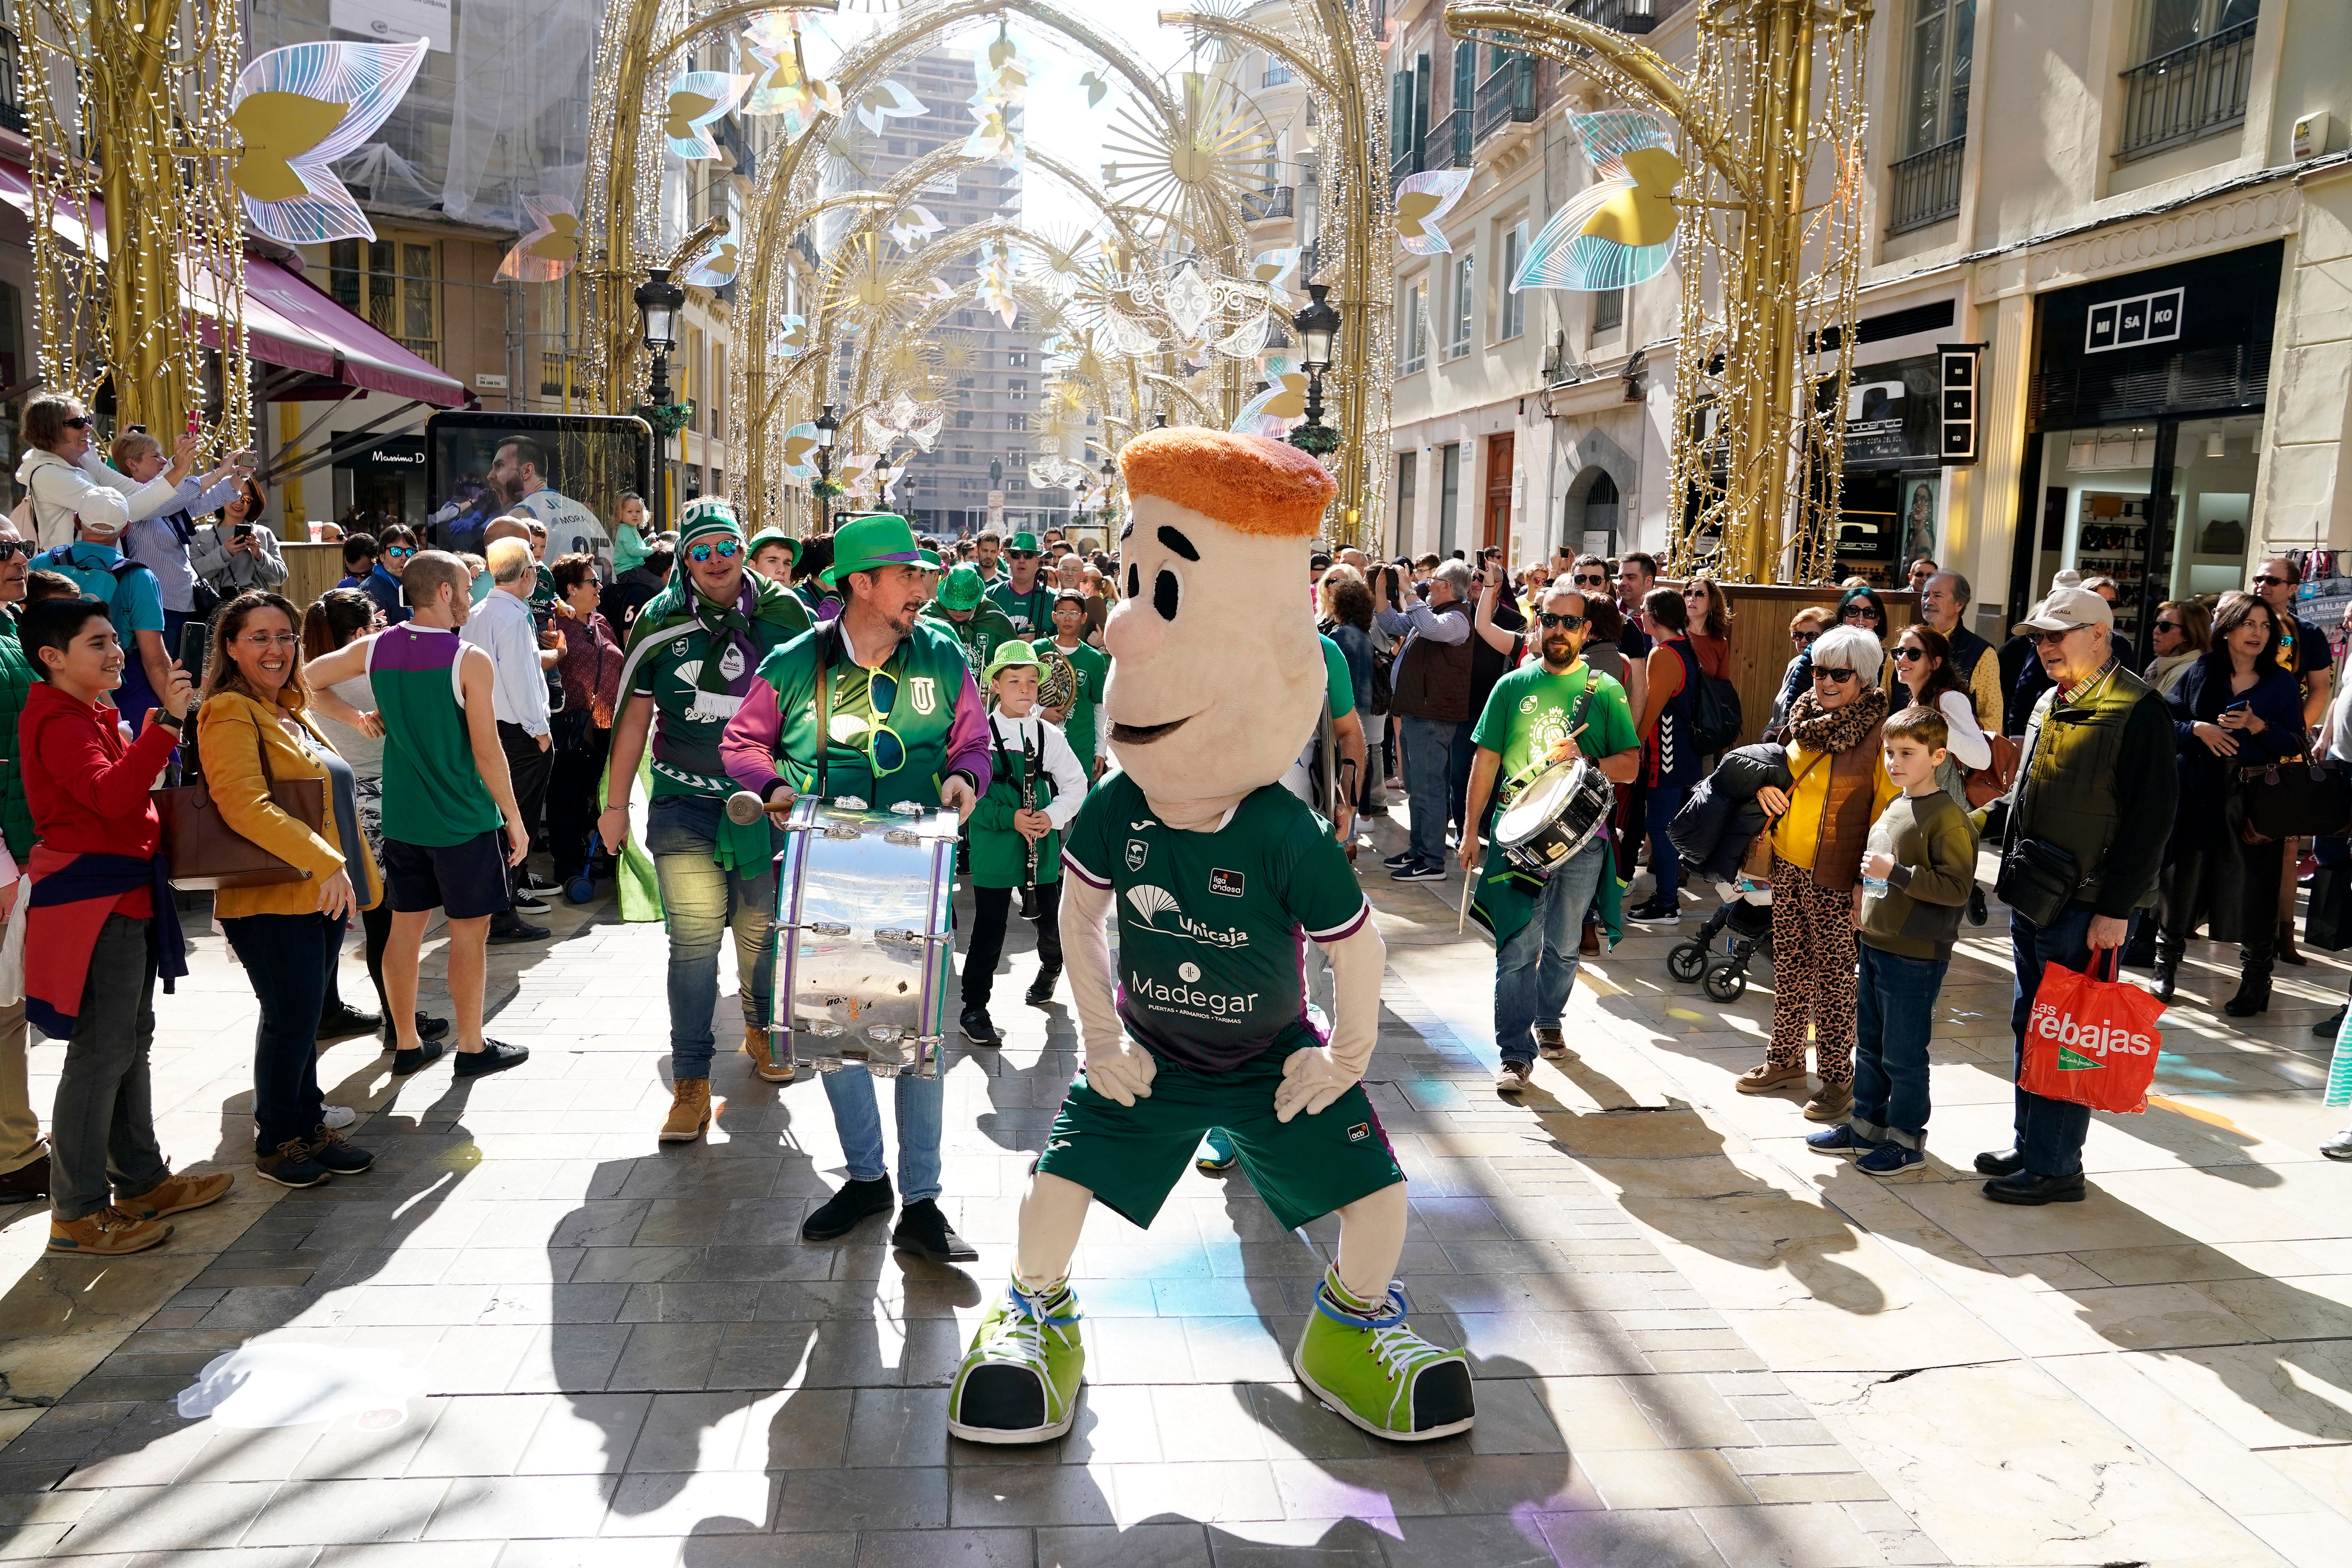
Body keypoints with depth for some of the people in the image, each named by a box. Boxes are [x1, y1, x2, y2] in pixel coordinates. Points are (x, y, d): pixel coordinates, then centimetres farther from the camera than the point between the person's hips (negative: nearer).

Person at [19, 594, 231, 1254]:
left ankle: (142, 1181, 27)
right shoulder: (59, 722, -16)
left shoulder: (91, 715, 16)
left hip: (123, 895, 11)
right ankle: (77, 1212, 3)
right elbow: (110, 796, -33)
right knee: (101, 1053, -6)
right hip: (95, 900, -11)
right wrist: (166, 721, -39)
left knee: (132, 1039, 16)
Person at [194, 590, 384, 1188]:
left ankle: (309, 1125, 23)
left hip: (322, 891, 8)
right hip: (270, 897, -8)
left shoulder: (291, 711, 18)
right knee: (292, 1016, -3)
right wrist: (324, 863, -29)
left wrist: (349, 872, 21)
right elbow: (244, 804, -24)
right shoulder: (230, 713, -11)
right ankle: (276, 1140, 13)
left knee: (304, 1016, 14)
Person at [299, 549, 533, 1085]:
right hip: (463, 820, -6)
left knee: (406, 925, 13)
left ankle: (408, 1044, 23)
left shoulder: (373, 648, 0)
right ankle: (472, 1047, 14)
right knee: (469, 930, 5)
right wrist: (514, 818, -7)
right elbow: (487, 752, -16)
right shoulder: (470, 660, -16)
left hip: (402, 816, 6)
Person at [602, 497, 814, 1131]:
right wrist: (616, 803, 6)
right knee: (694, 940, -7)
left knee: (760, 932, 13)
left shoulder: (783, 613, -1)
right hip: (684, 801, -1)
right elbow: (635, 715, 5)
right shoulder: (660, 620, -1)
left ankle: (762, 1028, 40)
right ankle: (691, 1082, 1)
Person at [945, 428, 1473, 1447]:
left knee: (1376, 1195, -4)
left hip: (1274, 1058, -1)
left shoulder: (1286, 836, -27)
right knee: (1058, 1184, -9)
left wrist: (1344, 1057, -4)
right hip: (1147, 1055, 1)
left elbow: (1356, 944, -14)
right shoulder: (1115, 811, -18)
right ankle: (1035, 1314, 25)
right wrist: (1100, 1035, 1)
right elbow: (1079, 915, 0)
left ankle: (1354, 1323, 30)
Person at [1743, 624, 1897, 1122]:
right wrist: (1765, 781, 2)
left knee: (1832, 977, 1)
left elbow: (1889, 812, -13)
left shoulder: (1878, 733, -12)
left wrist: (1870, 884, -18)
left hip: (1835, 877, -7)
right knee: (1789, 967, 16)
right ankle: (1785, 1059, 29)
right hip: (1788, 864, 7)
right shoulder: (1805, 717, 8)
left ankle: (1838, 1077, 13)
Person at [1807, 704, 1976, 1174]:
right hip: (1875, 943, 9)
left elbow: (1957, 887, -22)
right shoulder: (1893, 807, 12)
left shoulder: (1947, 817, -15)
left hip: (1916, 954, -9)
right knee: (1870, 1043, 18)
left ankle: (1907, 1139, 14)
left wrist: (1896, 873, -25)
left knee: (1903, 1052, 1)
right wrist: (1864, 894, 13)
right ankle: (1867, 1124, 30)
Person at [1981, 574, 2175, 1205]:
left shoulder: (2139, 710, -13)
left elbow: (2151, 816, -16)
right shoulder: (2048, 703, 13)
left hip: (2087, 907, -8)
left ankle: (2055, 1166, 8)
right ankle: (2029, 1146, 27)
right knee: (2029, 1024, 15)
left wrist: (2116, 908, -18)